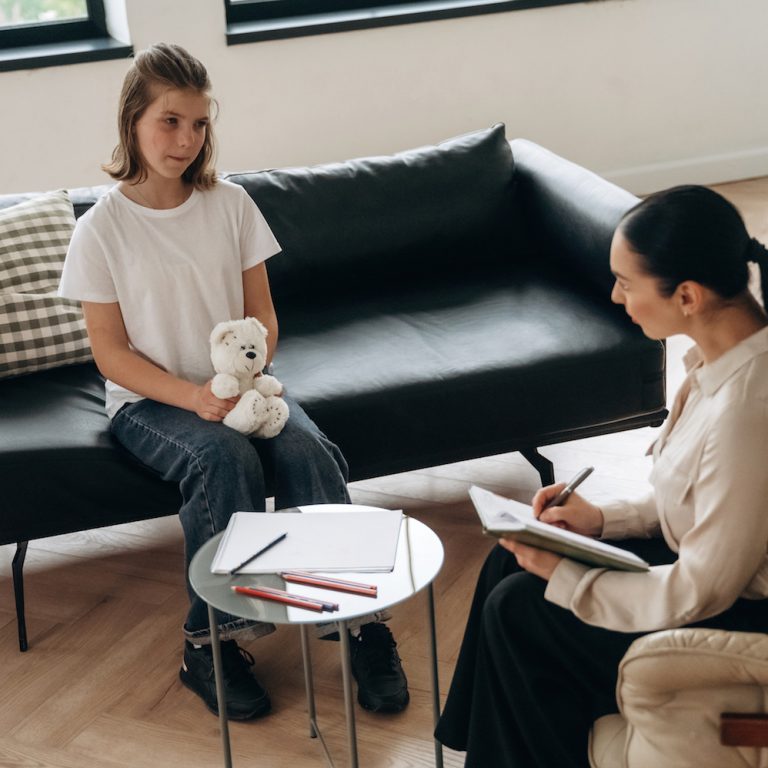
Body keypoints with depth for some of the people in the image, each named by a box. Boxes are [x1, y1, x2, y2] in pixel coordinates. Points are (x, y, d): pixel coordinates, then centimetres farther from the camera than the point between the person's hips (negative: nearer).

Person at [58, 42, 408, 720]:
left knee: (308, 449, -27)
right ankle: (211, 640, -20)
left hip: (236, 384, 3)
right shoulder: (102, 230, -7)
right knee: (225, 458, -33)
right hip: (150, 399, -3)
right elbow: (111, 351, -7)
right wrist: (193, 397, -22)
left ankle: (361, 617, -18)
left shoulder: (231, 204, 2)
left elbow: (262, 311, 4)